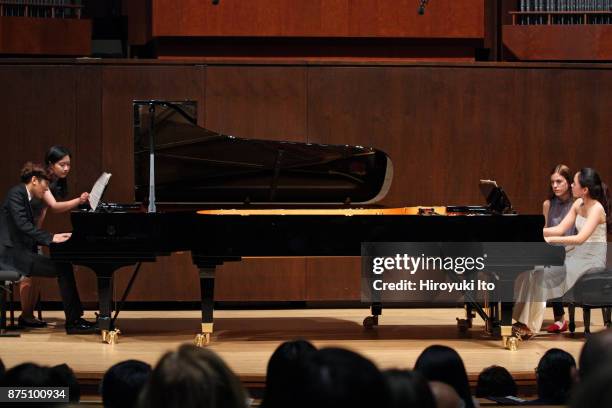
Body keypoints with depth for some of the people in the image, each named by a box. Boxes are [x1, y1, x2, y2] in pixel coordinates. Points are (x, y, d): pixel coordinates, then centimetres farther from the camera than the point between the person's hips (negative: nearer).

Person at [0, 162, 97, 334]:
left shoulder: (25, 196, 18)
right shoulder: (16, 194, -10)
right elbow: (22, 225, -23)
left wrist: (53, 239, 6)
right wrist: (51, 238, -24)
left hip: (21, 252, 10)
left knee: (64, 266, -3)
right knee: (62, 269, -18)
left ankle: (75, 319, -6)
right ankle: (73, 322, -13)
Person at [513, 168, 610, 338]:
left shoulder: (596, 209, -19)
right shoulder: (578, 204, 7)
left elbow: (580, 238, -30)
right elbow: (560, 229, 9)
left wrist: (550, 240, -31)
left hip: (591, 259, -8)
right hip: (577, 253, 8)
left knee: (543, 274, -22)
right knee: (534, 267, -10)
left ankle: (531, 326, -14)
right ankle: (524, 321, -11)